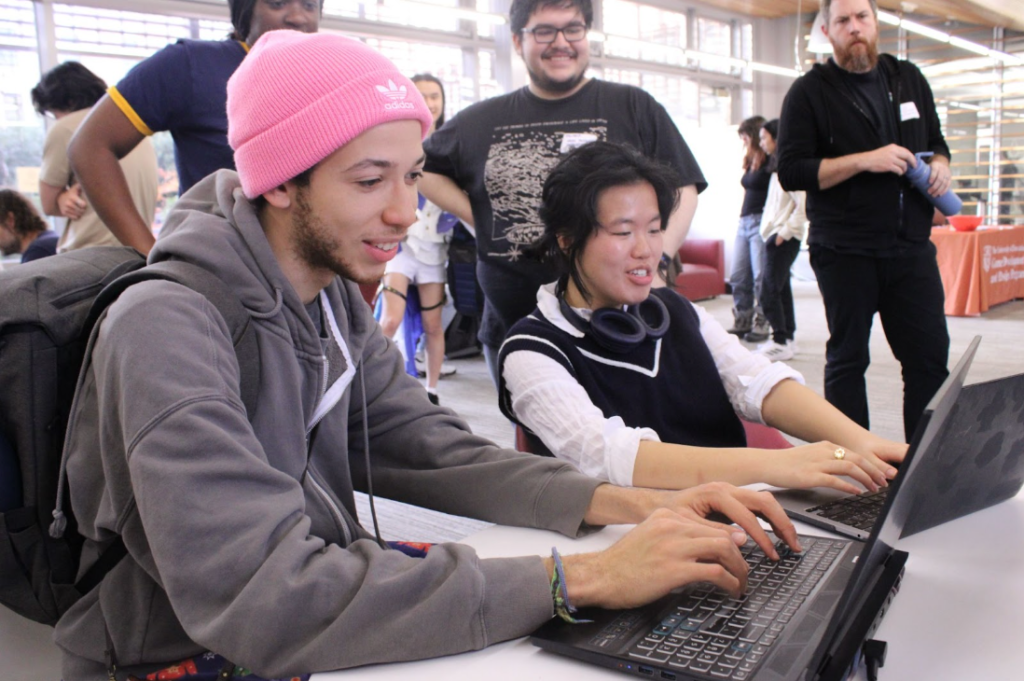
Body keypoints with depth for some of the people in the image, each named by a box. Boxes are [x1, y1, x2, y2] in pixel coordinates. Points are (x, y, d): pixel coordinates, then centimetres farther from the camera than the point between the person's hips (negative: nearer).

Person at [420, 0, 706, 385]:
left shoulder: (634, 107, 3)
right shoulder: (482, 121, 9)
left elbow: (681, 189, 0)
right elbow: (423, 168, 20)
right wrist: (474, 214, 6)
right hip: (511, 327, 3)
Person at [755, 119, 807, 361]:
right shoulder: (779, 167, 16)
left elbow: (803, 206, -19)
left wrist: (784, 232, -16)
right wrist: (774, 232, 10)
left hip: (784, 238, -10)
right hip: (776, 236, 10)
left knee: (769, 291, -10)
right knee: (780, 289, 12)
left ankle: (780, 342, -6)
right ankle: (787, 338, 20)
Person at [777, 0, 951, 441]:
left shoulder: (908, 79, 14)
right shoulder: (809, 93, -2)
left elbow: (936, 141, 25)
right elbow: (791, 172, -11)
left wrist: (940, 165, 2)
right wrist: (864, 160, -19)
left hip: (911, 247, 5)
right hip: (845, 252, -4)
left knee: (930, 355, 5)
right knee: (847, 358, 5)